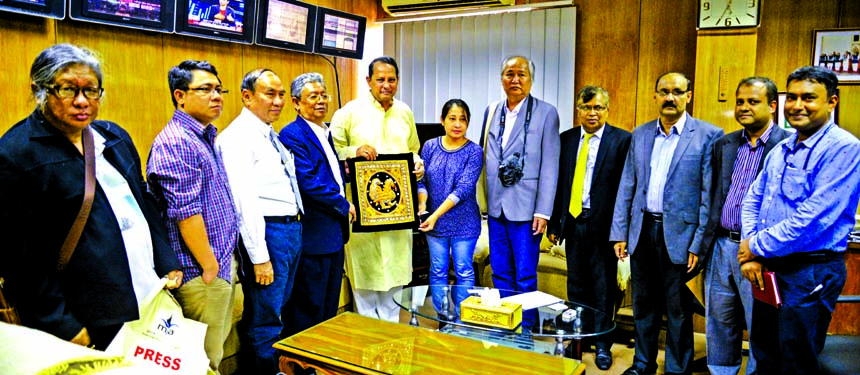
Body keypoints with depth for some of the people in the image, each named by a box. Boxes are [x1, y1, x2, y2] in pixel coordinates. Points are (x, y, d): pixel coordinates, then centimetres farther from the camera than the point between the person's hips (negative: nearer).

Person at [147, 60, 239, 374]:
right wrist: (209, 267, -16)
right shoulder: (177, 142, -16)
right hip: (202, 273, -9)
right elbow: (186, 213, -22)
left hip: (221, 266, 9)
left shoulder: (206, 137, 15)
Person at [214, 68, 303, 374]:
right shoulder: (238, 137, -13)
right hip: (268, 233, -9)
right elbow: (244, 202, -19)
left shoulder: (271, 135, 15)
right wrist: (259, 257, -21)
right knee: (265, 322, 1)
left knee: (278, 312, 21)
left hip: (292, 229, 9)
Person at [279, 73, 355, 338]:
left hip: (334, 231, 9)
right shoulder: (292, 134, -13)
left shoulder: (327, 132, 15)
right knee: (309, 309, 2)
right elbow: (308, 183, -21)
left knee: (330, 306, 18)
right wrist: (344, 206, -12)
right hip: (313, 233, -9)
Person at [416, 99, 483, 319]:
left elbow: (463, 189, -16)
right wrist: (422, 204, -15)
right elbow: (421, 180, 4)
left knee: (464, 272, 5)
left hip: (464, 222, -3)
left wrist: (436, 214, -21)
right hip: (434, 222, 3)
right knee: (437, 271, 10)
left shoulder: (474, 152, -8)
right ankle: (442, 318, 23)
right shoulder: (430, 147, 3)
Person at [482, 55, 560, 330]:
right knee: (500, 274, 13)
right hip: (496, 207, 5)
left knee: (525, 276, 2)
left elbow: (549, 165, -7)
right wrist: (482, 201, 11)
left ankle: (525, 332, 17)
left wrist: (543, 211, -12)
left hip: (525, 209, -5)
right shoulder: (491, 111, 11)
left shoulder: (546, 113, -3)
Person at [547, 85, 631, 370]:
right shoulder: (566, 139, 8)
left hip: (603, 226, -4)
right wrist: (553, 223, 6)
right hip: (573, 222, 4)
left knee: (604, 290, 7)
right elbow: (558, 183, 9)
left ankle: (602, 345, 22)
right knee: (576, 287, 15)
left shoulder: (622, 140, -5)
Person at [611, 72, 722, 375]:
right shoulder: (640, 135, 9)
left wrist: (700, 243, -13)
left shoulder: (708, 136, -5)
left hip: (679, 235, -4)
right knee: (643, 304, 16)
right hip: (643, 230, 4)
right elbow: (626, 187, 9)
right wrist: (620, 233, 6)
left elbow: (710, 194, -9)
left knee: (678, 311, 7)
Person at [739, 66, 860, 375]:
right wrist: (751, 253, -3)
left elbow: (814, 219, -23)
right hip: (768, 268, 7)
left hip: (810, 271, -7)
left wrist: (757, 246, -13)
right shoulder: (782, 150, 11)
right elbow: (753, 200, 12)